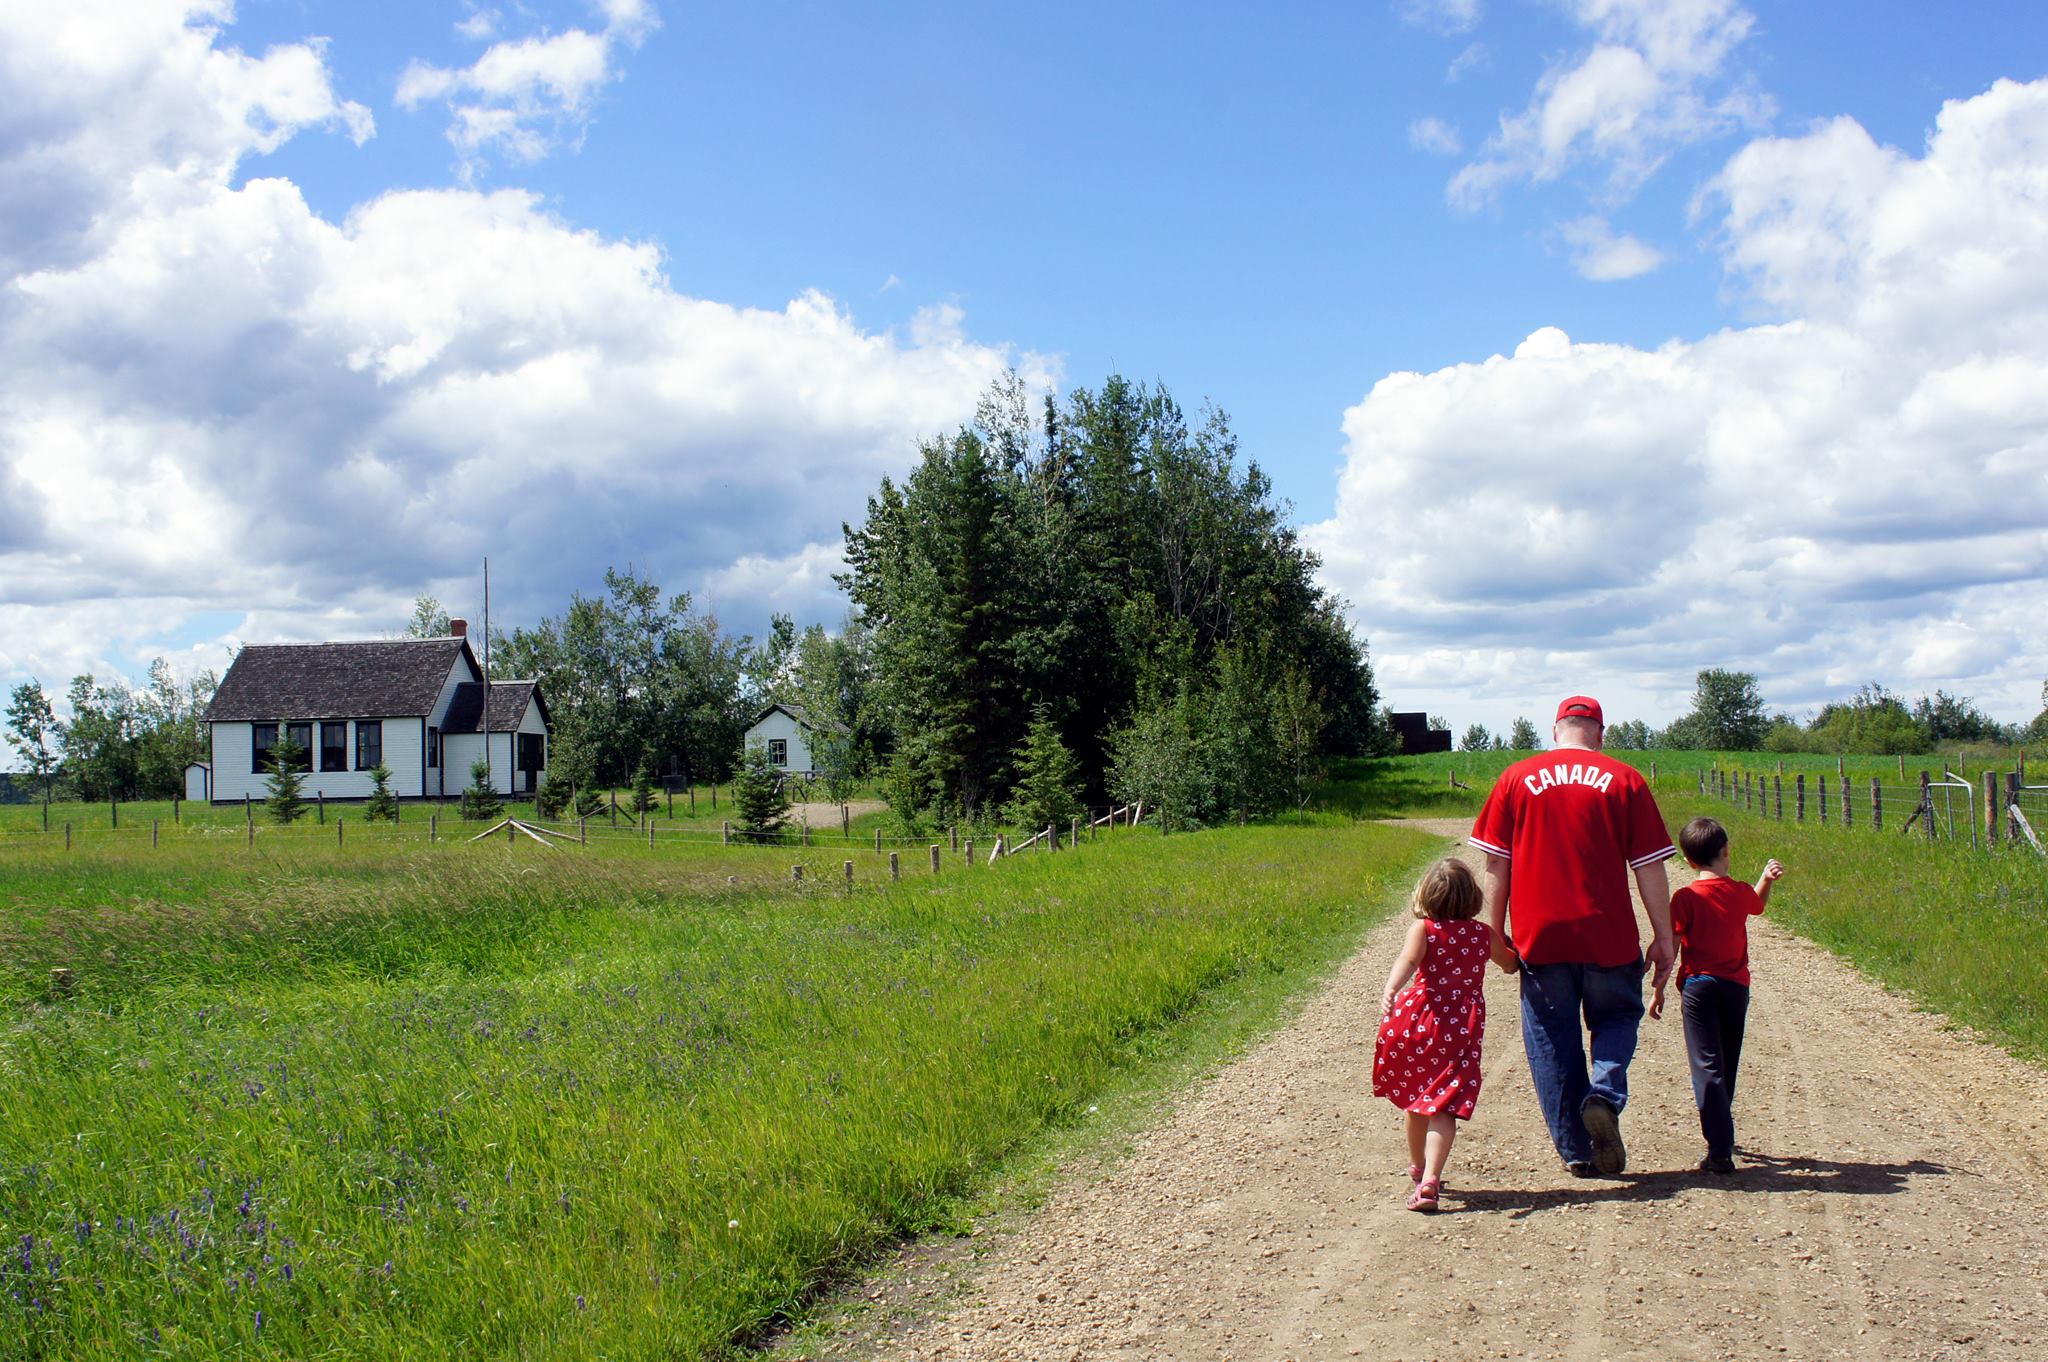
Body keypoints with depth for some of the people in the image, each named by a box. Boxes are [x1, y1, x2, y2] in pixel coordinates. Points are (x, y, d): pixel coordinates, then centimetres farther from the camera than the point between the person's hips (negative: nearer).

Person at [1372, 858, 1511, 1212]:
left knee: (1416, 1098, 21)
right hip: (1463, 1028, 0)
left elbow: (1408, 960, -22)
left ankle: (1418, 1167, 41)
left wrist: (1390, 991, -37)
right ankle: (1429, 1180, -25)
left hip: (1420, 1020, 1)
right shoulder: (1483, 933, 6)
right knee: (1443, 1106, -6)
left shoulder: (1423, 928, -1)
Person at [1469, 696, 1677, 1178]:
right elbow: (1649, 866, 0)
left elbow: (1495, 864, 2)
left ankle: (1575, 1151, 13)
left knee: (1551, 1037, 11)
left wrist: (1496, 933, 8)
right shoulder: (1624, 780, 0)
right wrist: (1664, 937, 6)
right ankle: (1604, 1095, -5)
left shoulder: (1516, 778, 3)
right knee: (1617, 1016, 21)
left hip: (1539, 935, 1)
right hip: (1609, 934, 0)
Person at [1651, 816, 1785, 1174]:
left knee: (1707, 1068, -8)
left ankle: (1720, 1151, -18)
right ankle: (1723, 1137, 35)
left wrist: (1658, 991, -3)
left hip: (1699, 987, -4)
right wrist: (1767, 879, 24)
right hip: (1736, 987, 4)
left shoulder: (1686, 898, -9)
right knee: (1727, 1067, 19)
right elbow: (1758, 903, 29)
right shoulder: (1741, 893, 3)